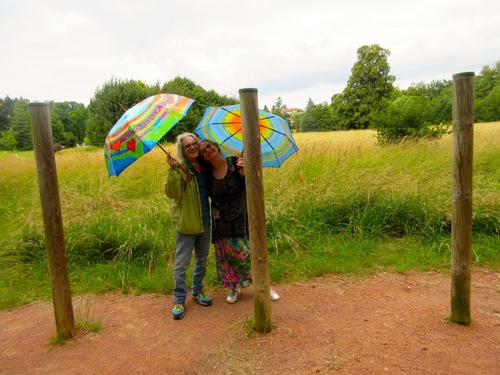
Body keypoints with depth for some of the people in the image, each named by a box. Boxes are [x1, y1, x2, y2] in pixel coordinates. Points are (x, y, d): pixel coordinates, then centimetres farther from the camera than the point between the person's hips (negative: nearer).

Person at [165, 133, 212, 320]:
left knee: (202, 260, 18)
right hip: (186, 222, -5)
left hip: (204, 220, 5)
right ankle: (179, 300, 18)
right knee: (181, 263, 3)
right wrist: (173, 170, -35)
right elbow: (173, 194, -24)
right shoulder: (180, 168, -12)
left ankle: (197, 290, 36)